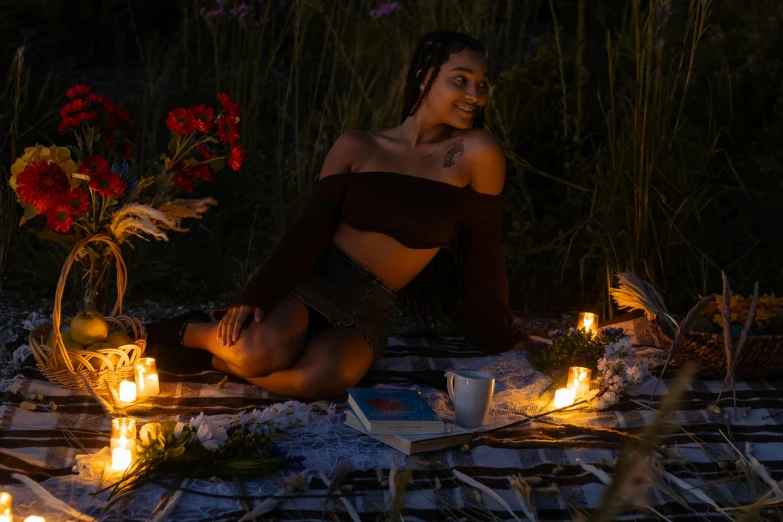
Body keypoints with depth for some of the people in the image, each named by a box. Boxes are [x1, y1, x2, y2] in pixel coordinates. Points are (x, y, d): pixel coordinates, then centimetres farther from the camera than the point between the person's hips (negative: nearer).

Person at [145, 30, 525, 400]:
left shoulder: (477, 152, -3)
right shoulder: (356, 147, 1)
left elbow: (482, 253, 3)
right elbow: (311, 228, -3)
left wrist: (500, 341, 9)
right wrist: (256, 296, -16)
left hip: (366, 312, 1)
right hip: (312, 279, 0)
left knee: (324, 378, -33)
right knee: (262, 352, -33)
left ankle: (211, 359, -8)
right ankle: (187, 334, 0)